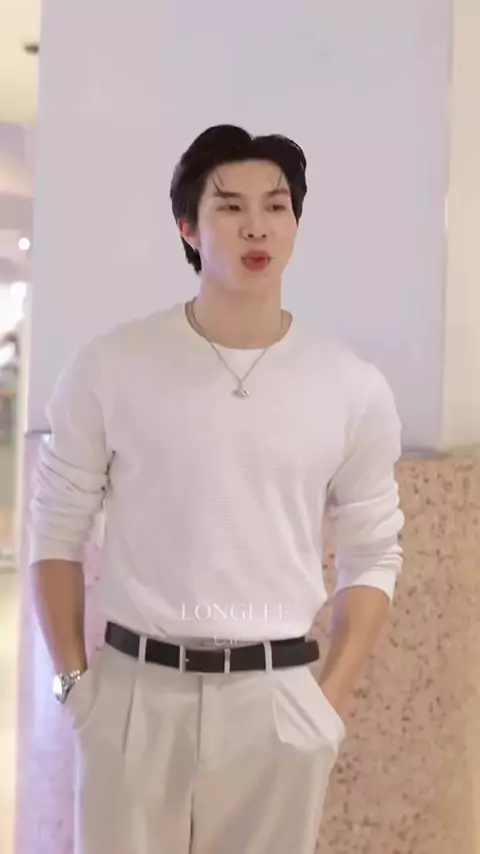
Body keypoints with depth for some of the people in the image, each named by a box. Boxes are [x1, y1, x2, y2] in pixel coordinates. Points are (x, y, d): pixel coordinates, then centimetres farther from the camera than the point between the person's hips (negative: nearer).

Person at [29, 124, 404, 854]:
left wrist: (331, 702, -2)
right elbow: (57, 531, 3)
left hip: (277, 698, 1)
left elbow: (373, 557, 5)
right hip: (135, 689, 0)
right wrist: (72, 679, -2)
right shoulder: (109, 367, -4)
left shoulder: (354, 389, -1)